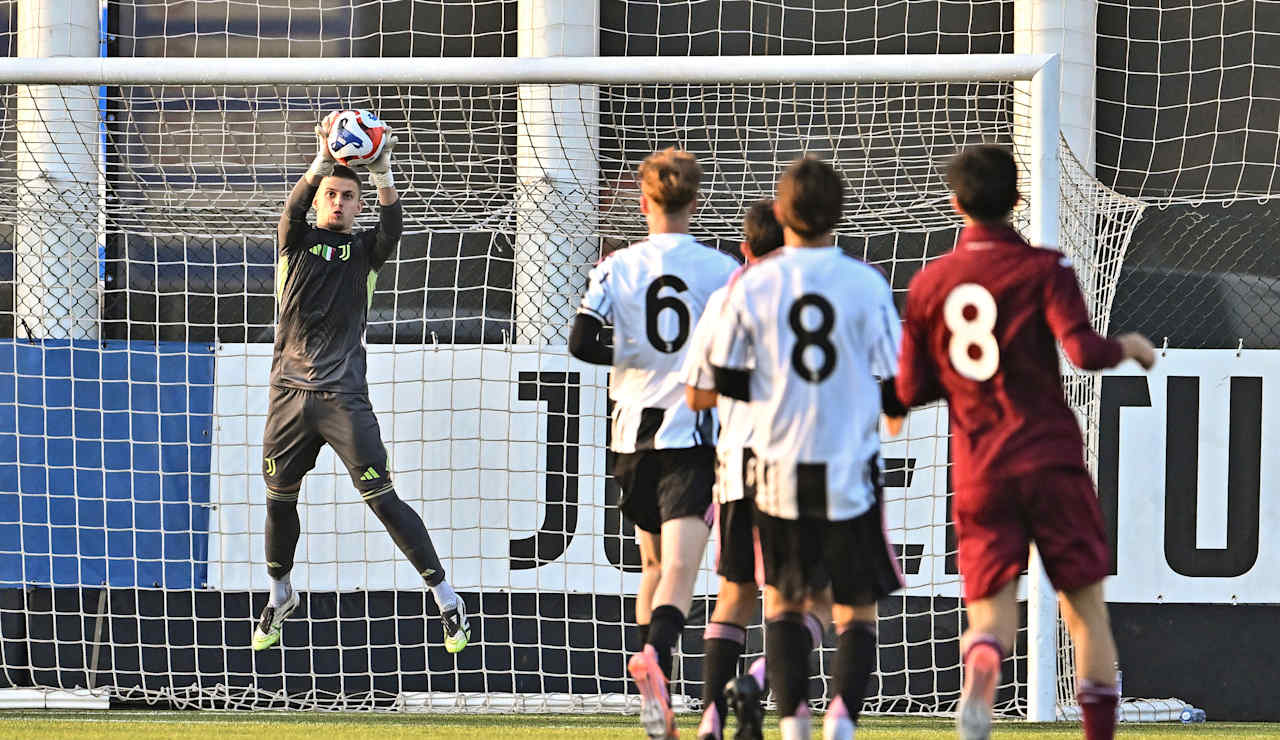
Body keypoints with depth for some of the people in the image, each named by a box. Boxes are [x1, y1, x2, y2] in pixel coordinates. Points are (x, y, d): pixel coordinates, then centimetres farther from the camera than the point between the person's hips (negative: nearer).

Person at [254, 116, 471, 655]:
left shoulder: (364, 249, 6)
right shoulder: (298, 242, 7)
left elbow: (392, 227, -15)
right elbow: (294, 207, -14)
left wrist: (383, 174, -31)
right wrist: (323, 160, -31)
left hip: (344, 397, -2)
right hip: (290, 390, 2)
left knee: (382, 499, -9)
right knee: (279, 499, 10)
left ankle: (444, 597, -4)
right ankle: (280, 596, 32)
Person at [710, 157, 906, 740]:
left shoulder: (753, 284, -2)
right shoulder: (866, 284, -4)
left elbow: (727, 379, 2)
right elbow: (894, 386, -1)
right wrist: (893, 409, 23)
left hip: (780, 468, 1)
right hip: (851, 472, -1)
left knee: (784, 602, 17)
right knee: (856, 612, 9)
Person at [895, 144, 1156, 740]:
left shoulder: (928, 283, 7)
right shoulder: (1043, 269, -4)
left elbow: (911, 390, 9)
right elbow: (1084, 351, -17)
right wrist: (1128, 347, 4)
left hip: (977, 470, 2)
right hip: (1051, 460, -2)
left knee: (990, 608, 0)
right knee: (1085, 601, 8)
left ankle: (980, 662, -34)